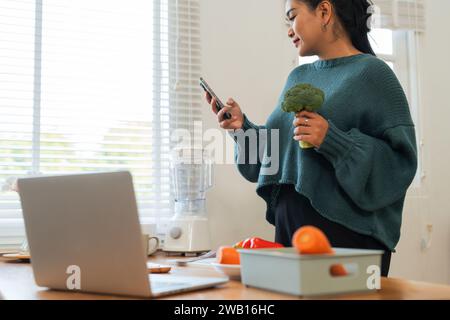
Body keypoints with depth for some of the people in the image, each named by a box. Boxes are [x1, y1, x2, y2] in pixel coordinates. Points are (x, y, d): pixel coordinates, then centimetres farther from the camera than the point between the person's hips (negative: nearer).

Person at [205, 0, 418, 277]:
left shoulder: (372, 73, -7)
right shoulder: (298, 77, 14)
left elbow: (400, 160, -14)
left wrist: (333, 140, -23)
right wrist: (243, 127, 3)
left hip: (347, 230, -6)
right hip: (289, 224, 6)